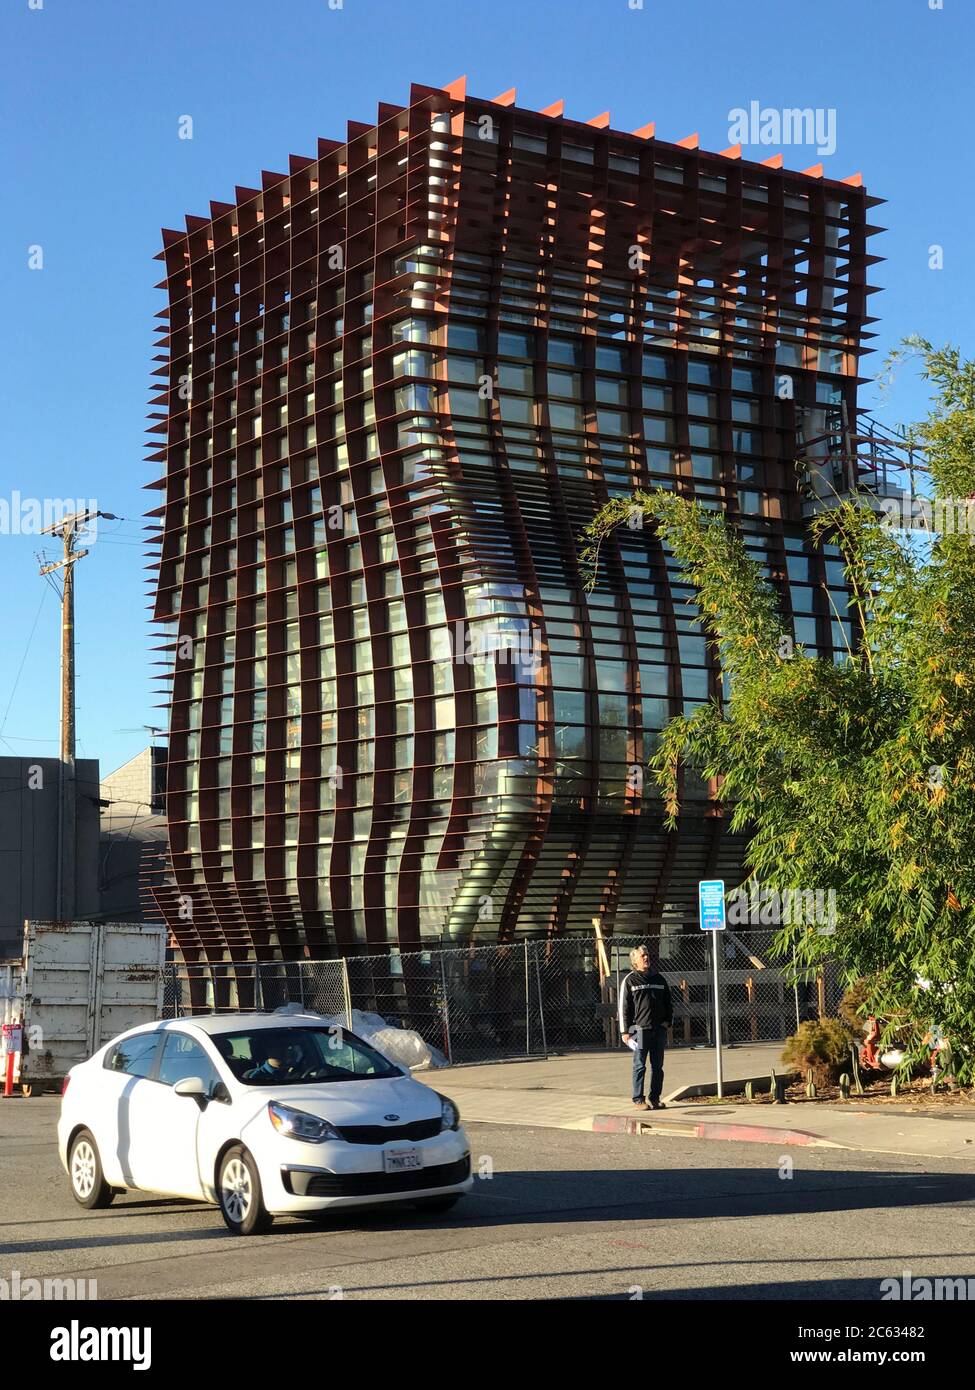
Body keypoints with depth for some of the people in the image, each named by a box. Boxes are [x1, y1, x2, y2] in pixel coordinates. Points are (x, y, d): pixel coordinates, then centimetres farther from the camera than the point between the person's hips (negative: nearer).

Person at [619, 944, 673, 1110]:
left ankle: (655, 1098, 16)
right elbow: (624, 1007, -2)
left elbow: (668, 1002, 21)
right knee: (640, 1066, -2)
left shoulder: (659, 979, 13)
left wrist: (667, 1020, 8)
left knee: (658, 1066, 8)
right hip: (640, 1029, -4)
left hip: (659, 1029, 5)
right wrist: (625, 1031, -7)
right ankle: (638, 1099, 3)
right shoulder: (630, 981, 0)